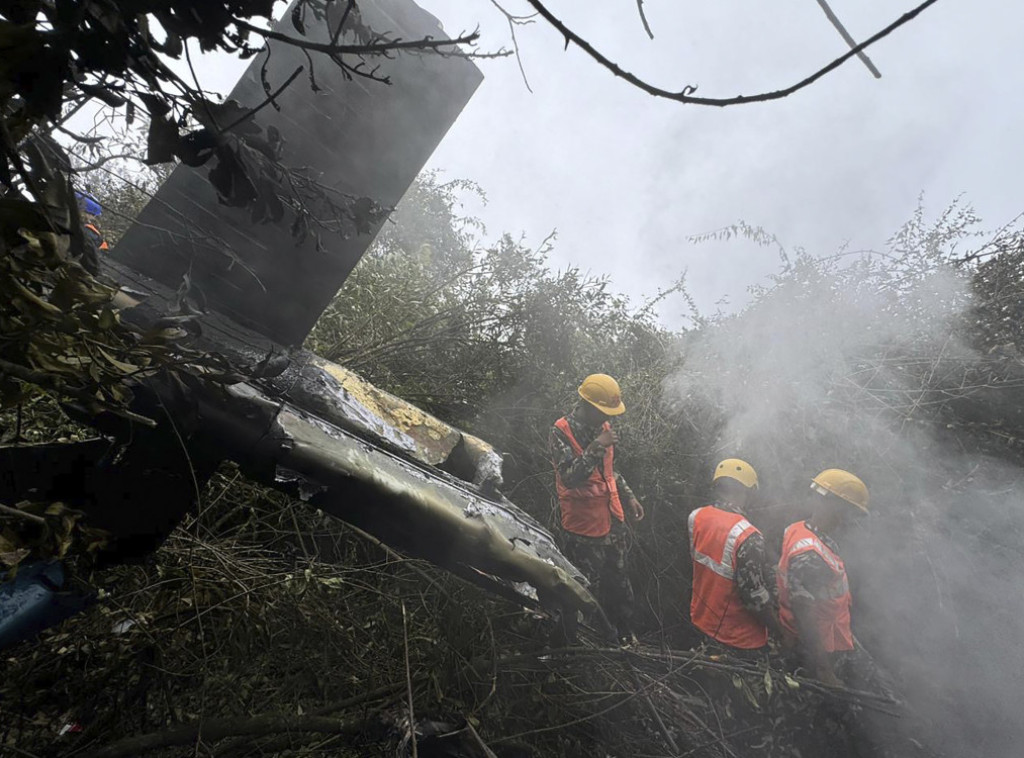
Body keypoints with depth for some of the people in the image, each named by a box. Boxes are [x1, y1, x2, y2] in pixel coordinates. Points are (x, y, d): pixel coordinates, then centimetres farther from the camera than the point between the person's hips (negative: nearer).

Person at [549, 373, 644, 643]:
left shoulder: (601, 427, 4)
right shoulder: (561, 433, -18)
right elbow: (569, 477, -30)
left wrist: (628, 497, 16)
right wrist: (597, 447, -34)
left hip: (613, 519, 7)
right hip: (584, 528, -7)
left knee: (619, 581, 21)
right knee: (590, 589, 9)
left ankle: (626, 634, 39)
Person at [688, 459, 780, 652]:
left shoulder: (696, 517, -11)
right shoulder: (747, 537, -32)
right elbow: (755, 596, -26)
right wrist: (778, 629, -7)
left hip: (701, 620, 6)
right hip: (737, 639, -6)